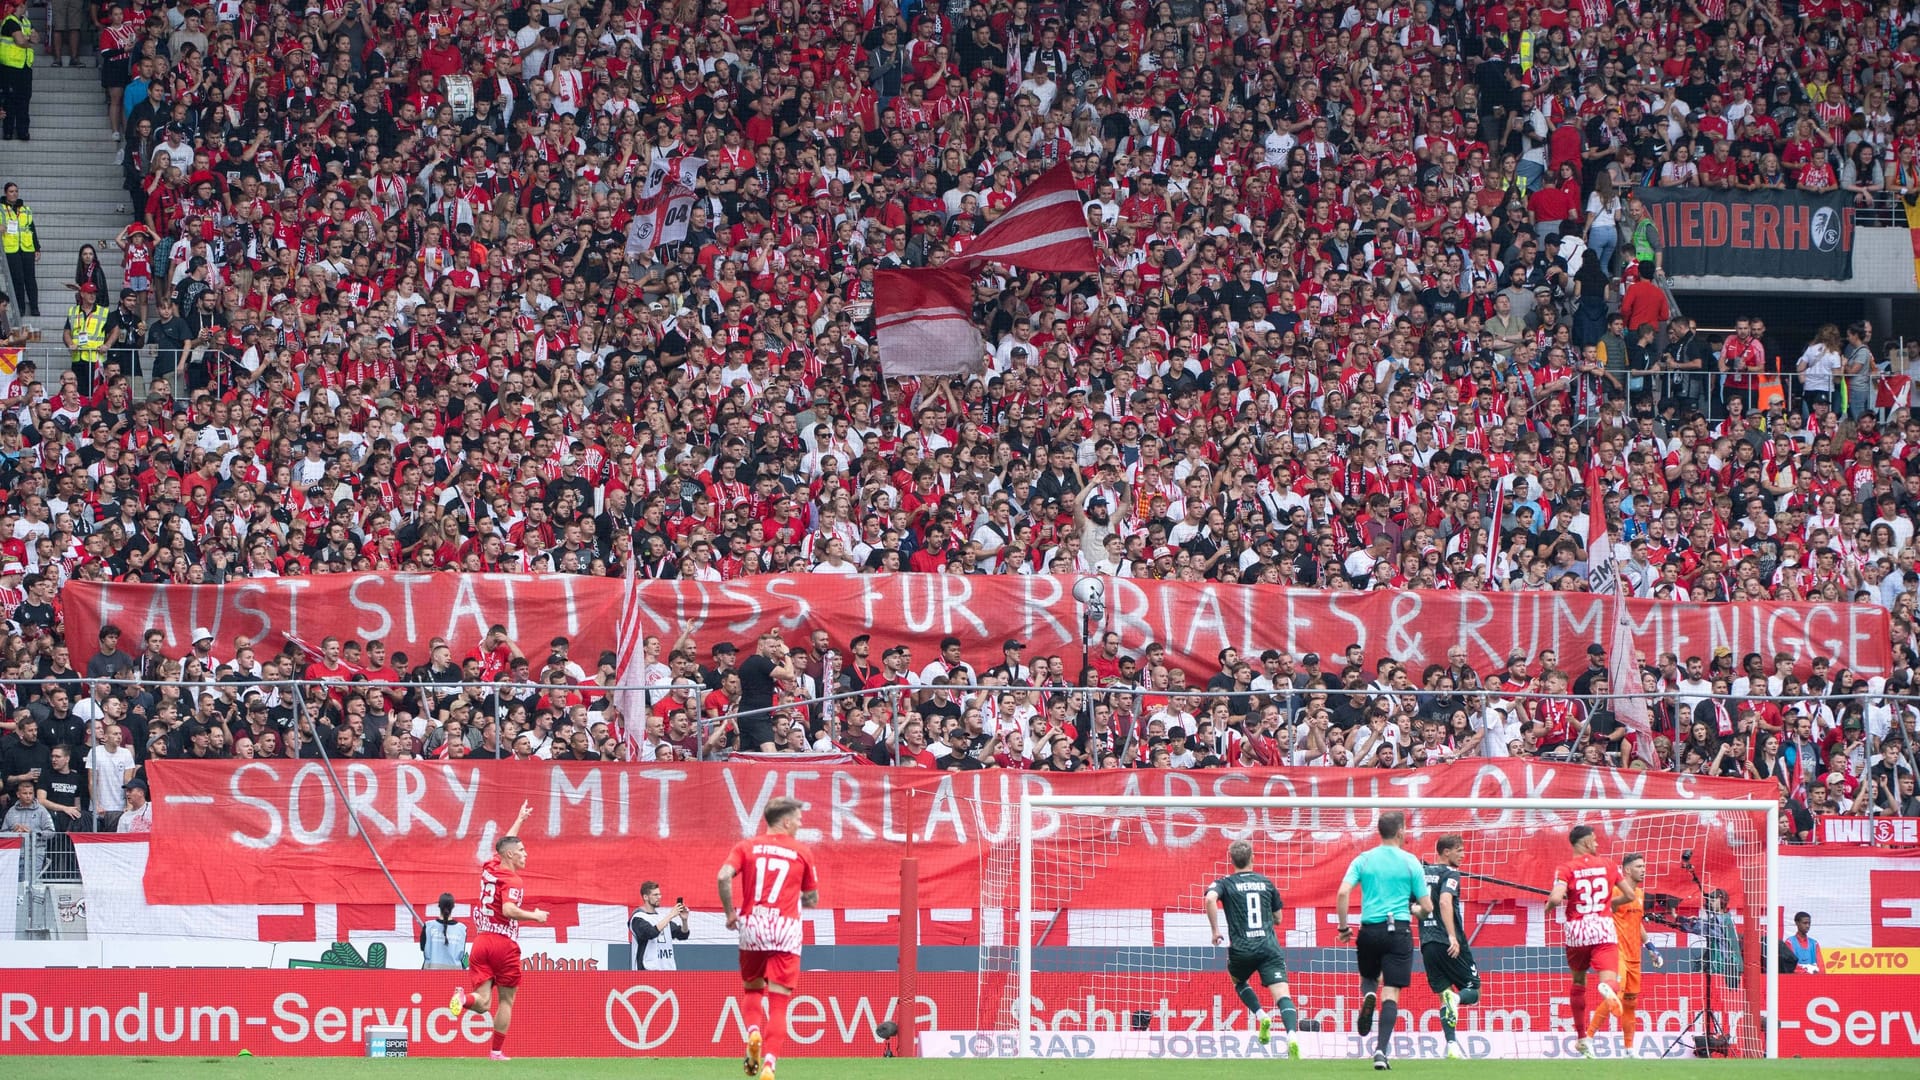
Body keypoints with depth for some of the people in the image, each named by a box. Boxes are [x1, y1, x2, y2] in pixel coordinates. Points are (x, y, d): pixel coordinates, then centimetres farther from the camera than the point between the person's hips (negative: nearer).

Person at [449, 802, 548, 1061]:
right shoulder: (512, 881, -11)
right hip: (505, 943, -6)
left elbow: (505, 844, 31)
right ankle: (497, 1051, 13)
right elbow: (508, 910, -26)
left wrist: (519, 820, 43)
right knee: (506, 1000, 11)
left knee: (483, 1002, -2)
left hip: (481, 942, 6)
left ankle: (464, 999, -35)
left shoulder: (489, 869, 11)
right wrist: (535, 916, -11)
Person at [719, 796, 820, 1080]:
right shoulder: (801, 852, 6)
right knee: (778, 1003, 0)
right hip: (786, 928, -1)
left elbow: (724, 876, -10)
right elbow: (812, 899, 10)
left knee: (751, 989, 21)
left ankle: (753, 1031, -8)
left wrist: (729, 912, 1)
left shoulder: (746, 847, 7)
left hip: (752, 927, 1)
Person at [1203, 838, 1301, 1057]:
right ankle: (1291, 1036, -34)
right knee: (1282, 994, -10)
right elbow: (1278, 919, 22)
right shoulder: (1267, 883, 15)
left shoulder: (1225, 884, 5)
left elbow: (1210, 899, -18)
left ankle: (1261, 1016, 9)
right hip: (1269, 947, 1)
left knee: (1238, 981, 31)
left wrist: (1215, 930, -8)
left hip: (1241, 949, -1)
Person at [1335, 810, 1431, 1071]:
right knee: (1391, 993, -2)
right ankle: (1381, 1049, -15)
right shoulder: (1410, 862, 1)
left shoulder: (1363, 860, 4)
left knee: (1368, 978, 27)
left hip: (1370, 929, 2)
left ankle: (1368, 996, -9)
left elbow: (1343, 893, -8)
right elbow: (1426, 907, 2)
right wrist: (1414, 909, 24)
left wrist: (1343, 927, 3)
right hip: (1399, 929, -2)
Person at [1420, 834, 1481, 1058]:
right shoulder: (1450, 874, -6)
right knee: (1474, 992, 3)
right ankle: (1456, 998, -32)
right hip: (1449, 944, -6)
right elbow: (1445, 901, -22)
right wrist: (1452, 936, -28)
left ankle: (1451, 1044, -4)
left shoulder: (1422, 873, 14)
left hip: (1427, 944, 6)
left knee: (1445, 994, 9)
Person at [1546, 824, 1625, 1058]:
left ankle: (1582, 1037, 27)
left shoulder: (1566, 869, -1)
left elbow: (1556, 898, -17)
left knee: (1578, 982, 22)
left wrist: (1549, 907, 6)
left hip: (1577, 930, 0)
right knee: (1608, 982, -11)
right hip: (1604, 929, 0)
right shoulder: (1608, 865, 7)